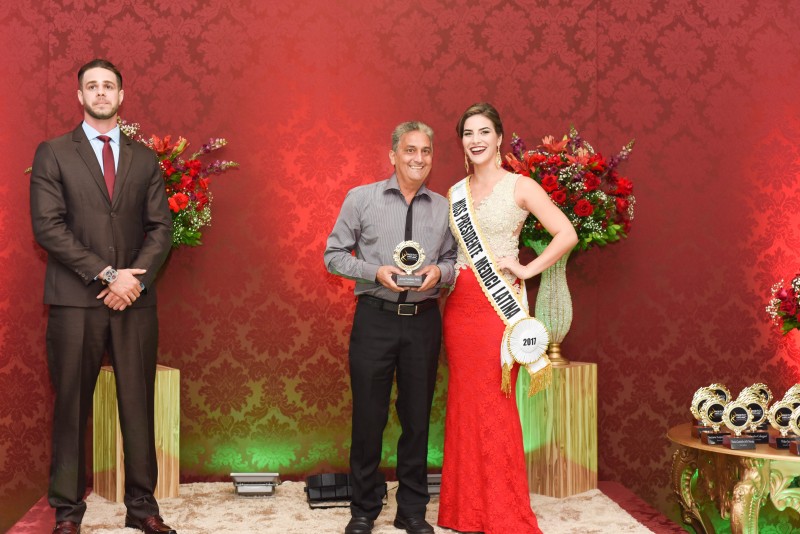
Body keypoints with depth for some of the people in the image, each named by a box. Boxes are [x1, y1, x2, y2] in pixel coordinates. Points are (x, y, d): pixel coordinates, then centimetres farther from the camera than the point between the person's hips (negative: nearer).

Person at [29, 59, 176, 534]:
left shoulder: (145, 158, 13)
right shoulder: (53, 154, 5)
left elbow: (162, 227, 8)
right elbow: (48, 226, -5)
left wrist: (135, 279, -9)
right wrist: (106, 274, -12)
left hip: (136, 300, 2)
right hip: (75, 300, -2)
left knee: (139, 406, 5)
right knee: (72, 408, 2)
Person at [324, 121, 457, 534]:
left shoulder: (444, 207, 7)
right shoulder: (361, 198, 0)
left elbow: (454, 260, 12)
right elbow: (334, 255, 1)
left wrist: (439, 272, -11)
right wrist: (375, 272, -13)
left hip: (423, 319, 2)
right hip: (375, 317, -2)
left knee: (418, 416, 10)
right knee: (368, 415, 4)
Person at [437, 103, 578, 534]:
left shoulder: (519, 187, -2)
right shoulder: (455, 193, 13)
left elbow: (566, 234, -8)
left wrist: (527, 269, -10)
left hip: (498, 303, -5)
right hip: (459, 304, 5)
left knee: (494, 405, -3)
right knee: (464, 403, 7)